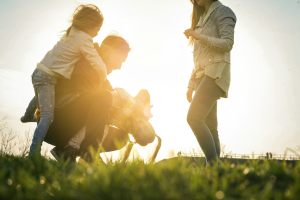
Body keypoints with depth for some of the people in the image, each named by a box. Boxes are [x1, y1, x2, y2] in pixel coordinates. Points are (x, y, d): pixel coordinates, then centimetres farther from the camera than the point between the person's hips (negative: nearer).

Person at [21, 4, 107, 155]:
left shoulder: (72, 32, 8)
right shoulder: (84, 39, -17)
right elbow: (98, 65, -20)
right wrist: (102, 80, -1)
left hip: (39, 72, 10)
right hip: (48, 78, -10)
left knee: (40, 96, 41)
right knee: (47, 117, -19)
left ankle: (28, 116, 69)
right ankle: (34, 153, -31)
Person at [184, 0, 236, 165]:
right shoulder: (202, 18, 25)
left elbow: (228, 43, -11)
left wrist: (199, 37, -19)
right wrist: (191, 84, 18)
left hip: (215, 72, -8)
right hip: (201, 75, 8)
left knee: (194, 118, -22)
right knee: (209, 127, 1)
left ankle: (213, 163, -20)